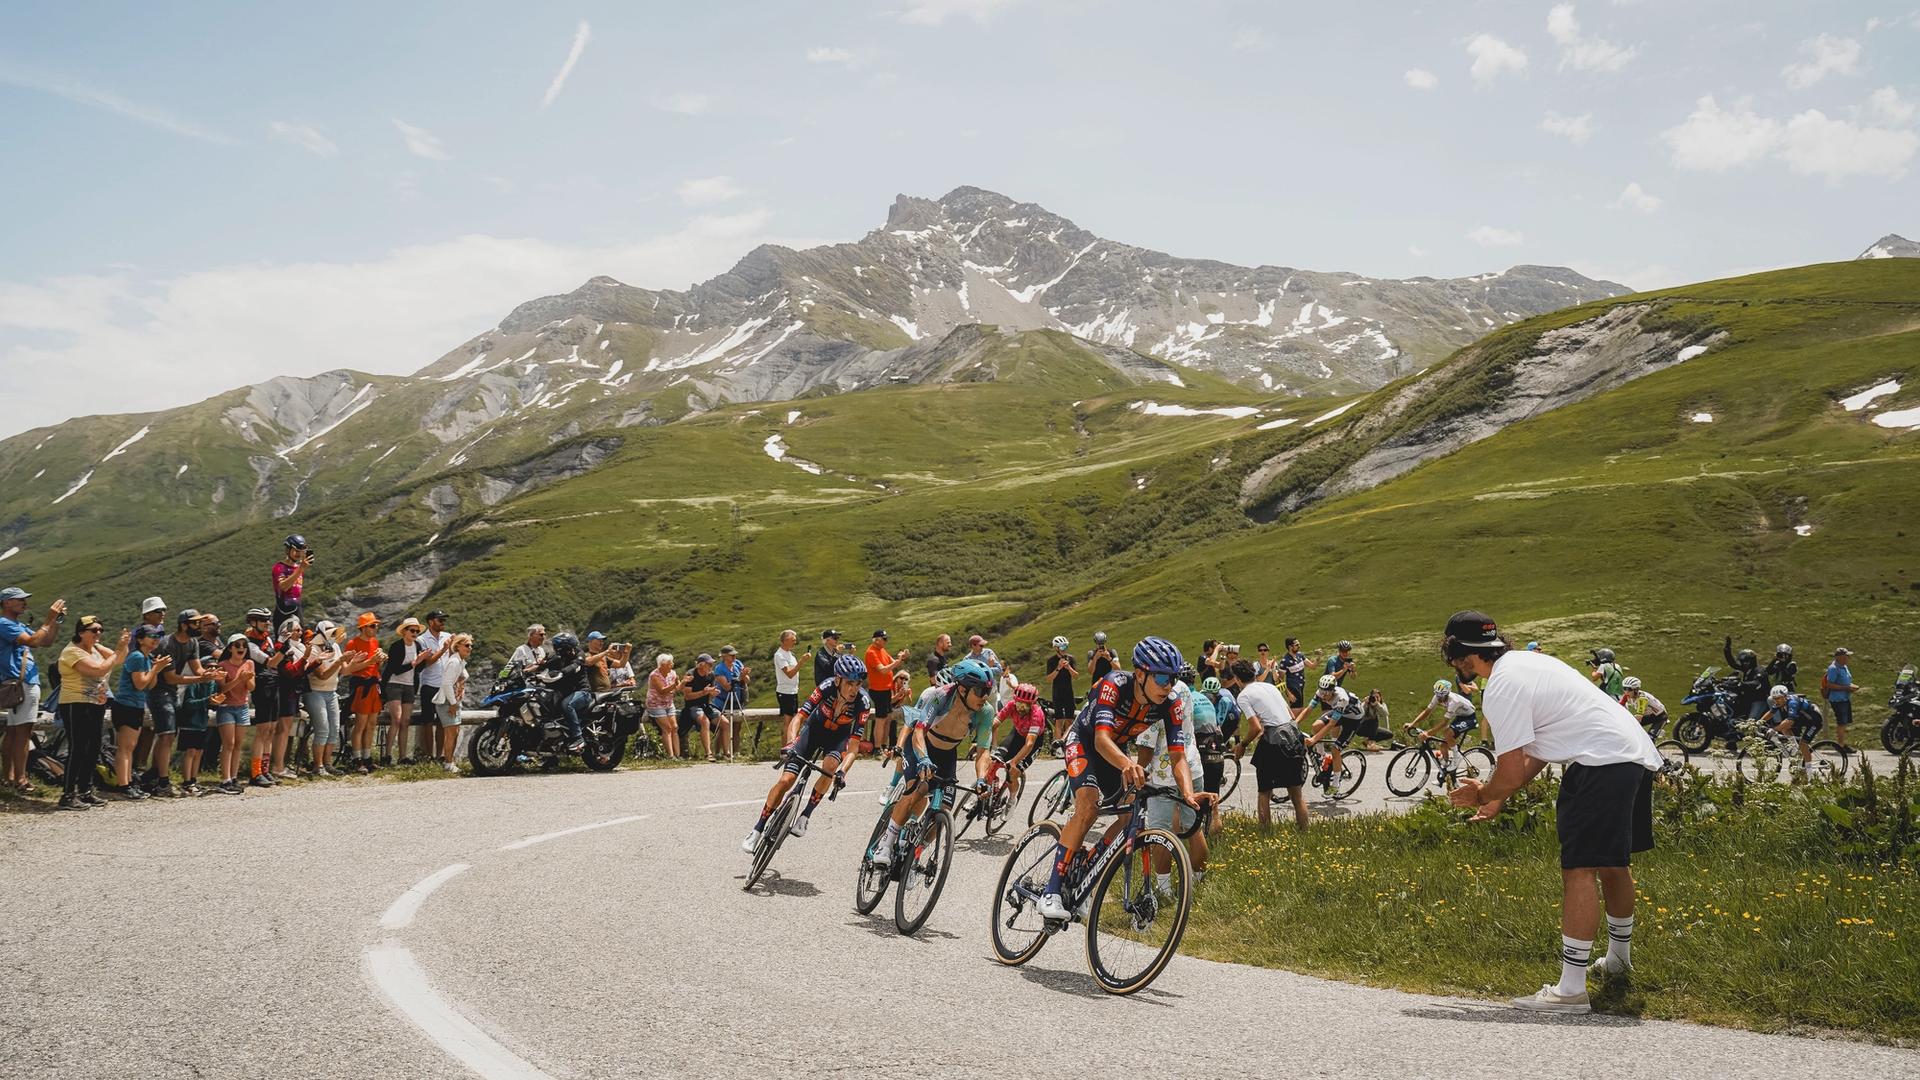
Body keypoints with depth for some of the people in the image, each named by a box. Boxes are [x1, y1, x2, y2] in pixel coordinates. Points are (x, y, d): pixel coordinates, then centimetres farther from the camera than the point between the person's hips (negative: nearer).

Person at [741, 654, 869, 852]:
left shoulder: (862, 703, -30)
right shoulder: (827, 688, -30)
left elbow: (854, 746, -29)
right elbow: (799, 717, -29)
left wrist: (842, 771, -45)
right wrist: (790, 744, -46)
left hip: (838, 737, 0)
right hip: (814, 729, 0)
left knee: (830, 765, -34)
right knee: (785, 780, -10)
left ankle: (805, 816, -17)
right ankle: (758, 830, 6)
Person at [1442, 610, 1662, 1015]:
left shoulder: (1501, 689, -13)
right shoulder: (1526, 662, 18)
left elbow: (1511, 773, -11)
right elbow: (1537, 751, 25)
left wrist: (1481, 795, 9)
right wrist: (1498, 796, 27)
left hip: (1603, 763, -10)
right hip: (1639, 756, 10)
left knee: (1578, 870, -11)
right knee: (1613, 862, 25)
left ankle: (1571, 989, -15)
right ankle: (1619, 956, 43)